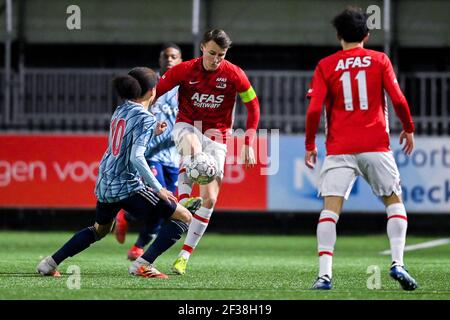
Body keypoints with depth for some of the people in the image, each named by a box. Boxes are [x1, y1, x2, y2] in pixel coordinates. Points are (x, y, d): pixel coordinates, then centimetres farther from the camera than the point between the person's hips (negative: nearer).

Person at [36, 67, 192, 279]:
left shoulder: (120, 111, 11)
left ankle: (50, 263, 29)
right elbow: (136, 157, -22)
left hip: (105, 185, 8)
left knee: (100, 229, 34)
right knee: (184, 217, -5)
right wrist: (158, 189, -19)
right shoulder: (145, 118, -13)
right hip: (127, 187, -8)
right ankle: (143, 264, -13)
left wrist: (153, 132, 22)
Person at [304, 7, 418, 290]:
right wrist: (409, 129, 15)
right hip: (376, 146, 0)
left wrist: (310, 145, 8)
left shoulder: (326, 65, 5)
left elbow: (314, 110, -2)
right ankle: (398, 263, -3)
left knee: (330, 208, -4)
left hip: (339, 149, 0)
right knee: (394, 201, 13)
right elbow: (398, 100, -1)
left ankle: (325, 274, -16)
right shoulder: (379, 60, 4)